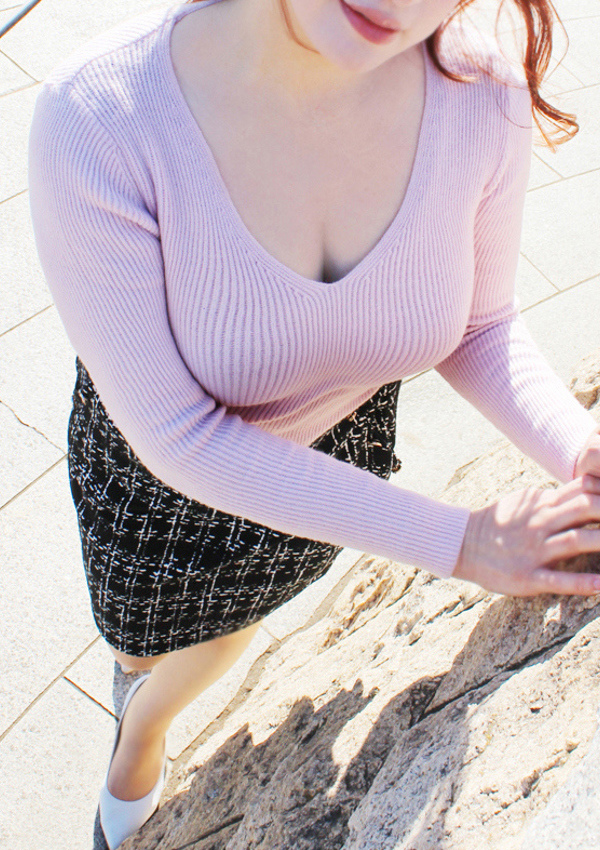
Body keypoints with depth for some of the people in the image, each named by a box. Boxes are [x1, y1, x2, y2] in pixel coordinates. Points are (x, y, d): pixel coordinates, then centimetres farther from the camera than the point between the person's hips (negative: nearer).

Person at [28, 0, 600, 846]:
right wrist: (455, 541, -34)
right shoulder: (92, 120, -41)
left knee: (232, 619, 34)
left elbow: (477, 328, -12)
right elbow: (177, 436, -32)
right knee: (145, 641, 31)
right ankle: (142, 655, 74)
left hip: (334, 442, 3)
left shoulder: (483, 96, -30)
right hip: (158, 454, -2)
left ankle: (145, 722, 72)